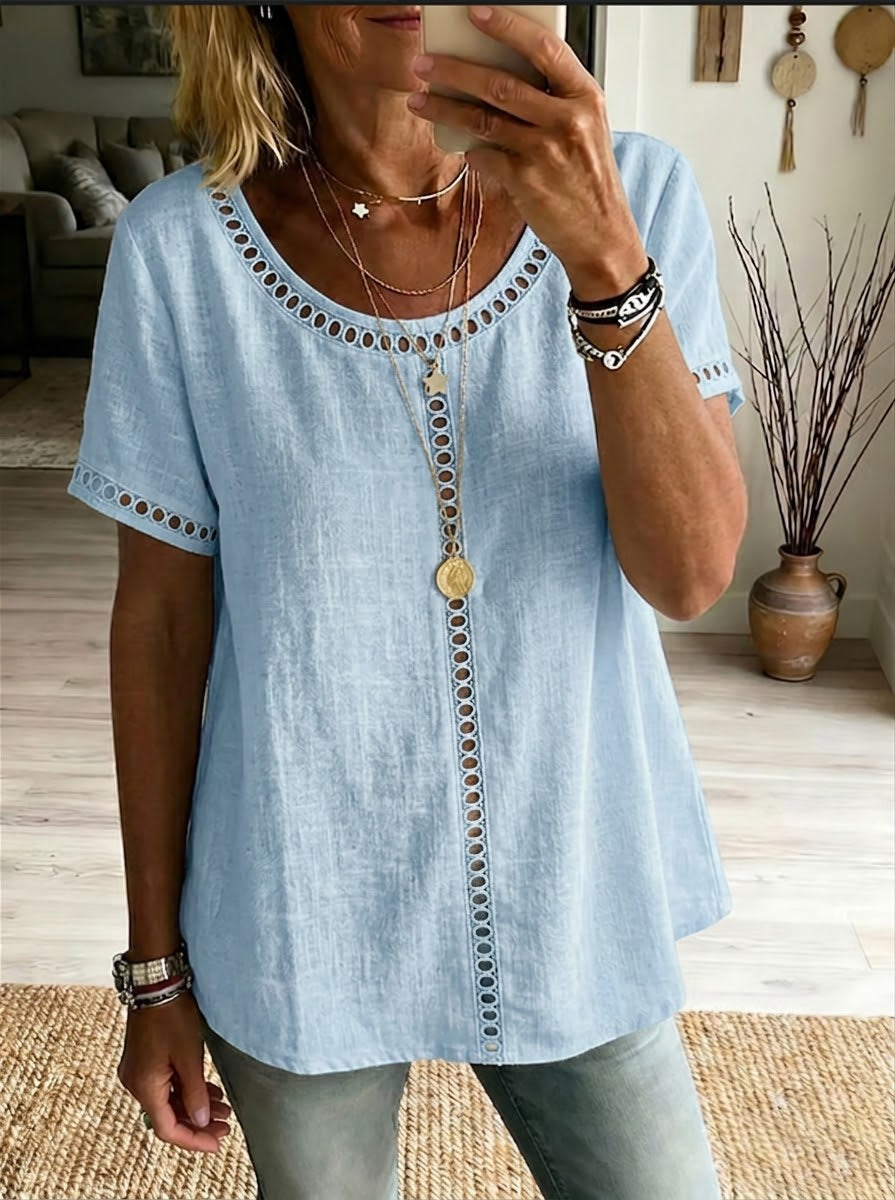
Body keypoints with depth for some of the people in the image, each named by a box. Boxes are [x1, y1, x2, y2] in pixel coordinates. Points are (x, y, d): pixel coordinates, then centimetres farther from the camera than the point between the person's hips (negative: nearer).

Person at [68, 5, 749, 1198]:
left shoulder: (637, 192, -8)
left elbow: (692, 573, -15)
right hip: (299, 923, 0)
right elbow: (160, 617, -5)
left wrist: (603, 255, -30)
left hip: (574, 903, 1)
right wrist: (156, 965, 1)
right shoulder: (179, 247, -11)